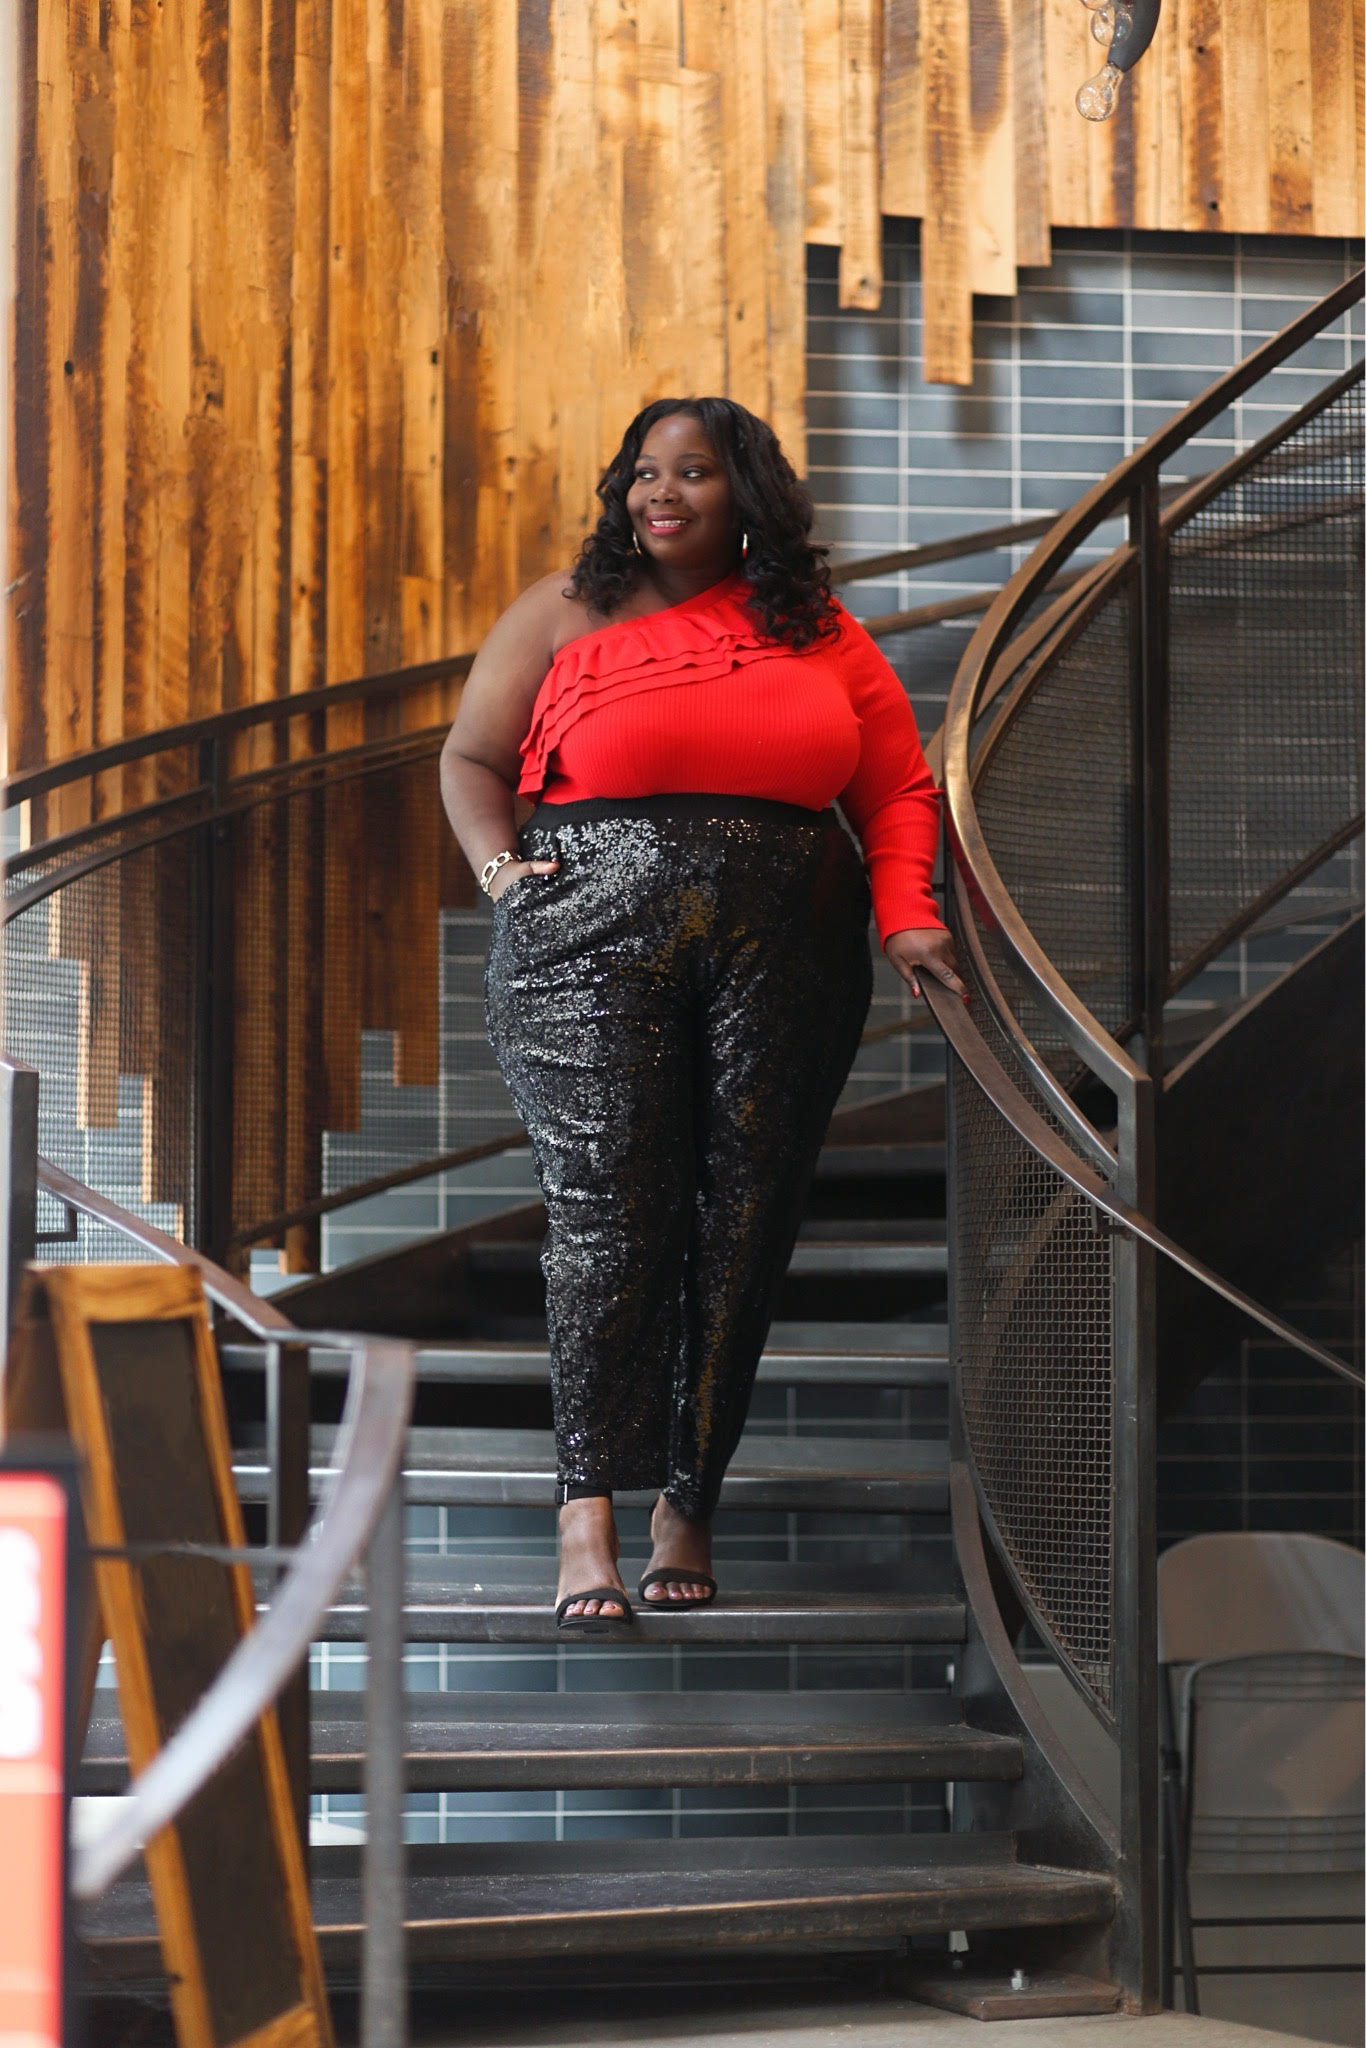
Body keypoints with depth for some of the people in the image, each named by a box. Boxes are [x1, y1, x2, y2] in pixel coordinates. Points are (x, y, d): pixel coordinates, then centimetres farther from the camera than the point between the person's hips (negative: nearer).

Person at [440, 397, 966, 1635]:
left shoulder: (816, 630, 15)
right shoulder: (567, 613, 12)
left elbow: (898, 786, 15)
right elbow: (472, 758, 13)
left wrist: (907, 914, -1)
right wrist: (501, 866, -6)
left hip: (783, 951, 2)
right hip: (598, 938, -2)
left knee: (743, 1222, 0)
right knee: (607, 1213, -12)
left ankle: (692, 1501, 9)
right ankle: (590, 1514, -12)